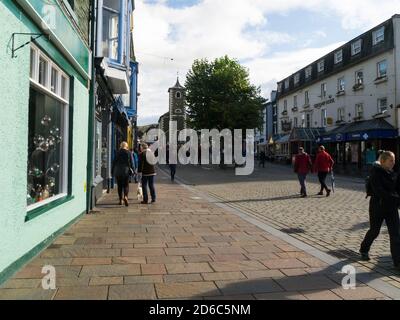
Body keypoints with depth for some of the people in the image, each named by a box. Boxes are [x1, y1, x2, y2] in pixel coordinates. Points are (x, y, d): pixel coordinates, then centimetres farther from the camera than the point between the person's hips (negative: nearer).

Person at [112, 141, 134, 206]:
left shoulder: (118, 153, 1)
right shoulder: (129, 153, -1)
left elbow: (114, 162, 4)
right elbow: (131, 163, -1)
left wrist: (112, 171, 11)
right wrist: (132, 170, 6)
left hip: (118, 171, 1)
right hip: (126, 171, -1)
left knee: (119, 186, 10)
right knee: (126, 185, 3)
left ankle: (120, 200, 12)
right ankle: (125, 197, -22)